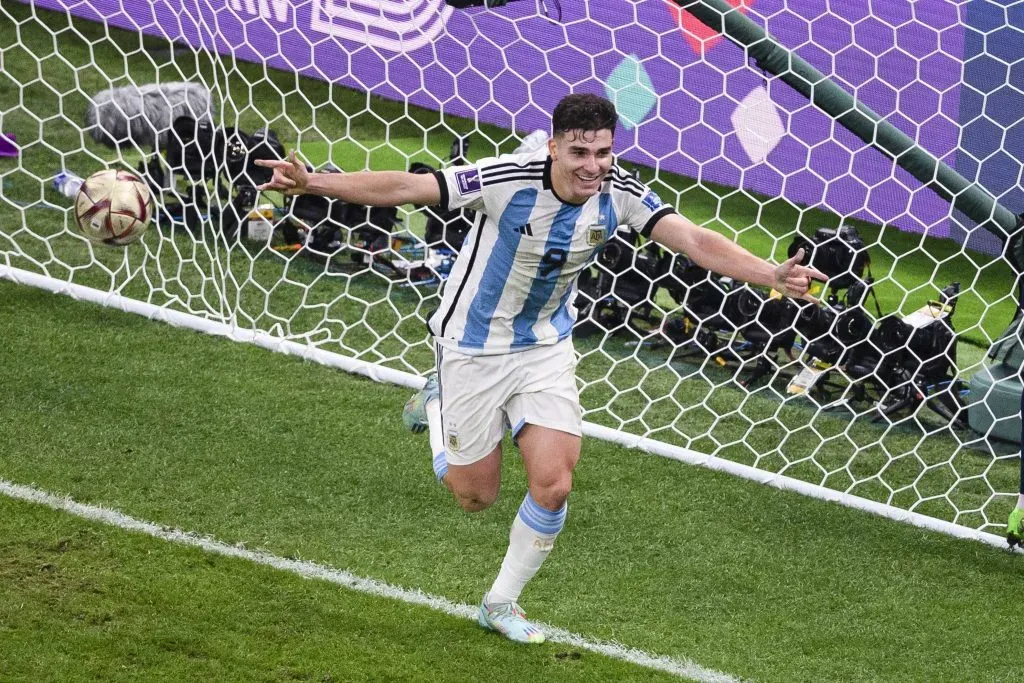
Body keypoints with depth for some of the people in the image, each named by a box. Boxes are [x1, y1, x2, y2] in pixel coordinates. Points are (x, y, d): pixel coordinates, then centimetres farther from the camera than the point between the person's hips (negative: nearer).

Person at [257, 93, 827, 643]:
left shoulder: (620, 192, -17)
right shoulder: (509, 180, -29)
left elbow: (695, 240, -22)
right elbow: (406, 188, -28)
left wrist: (773, 276, -36)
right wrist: (311, 183, -36)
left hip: (547, 347, 3)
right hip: (474, 347, -3)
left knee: (554, 485, -8)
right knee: (477, 495, 7)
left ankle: (502, 602, 17)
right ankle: (438, 406, 38)